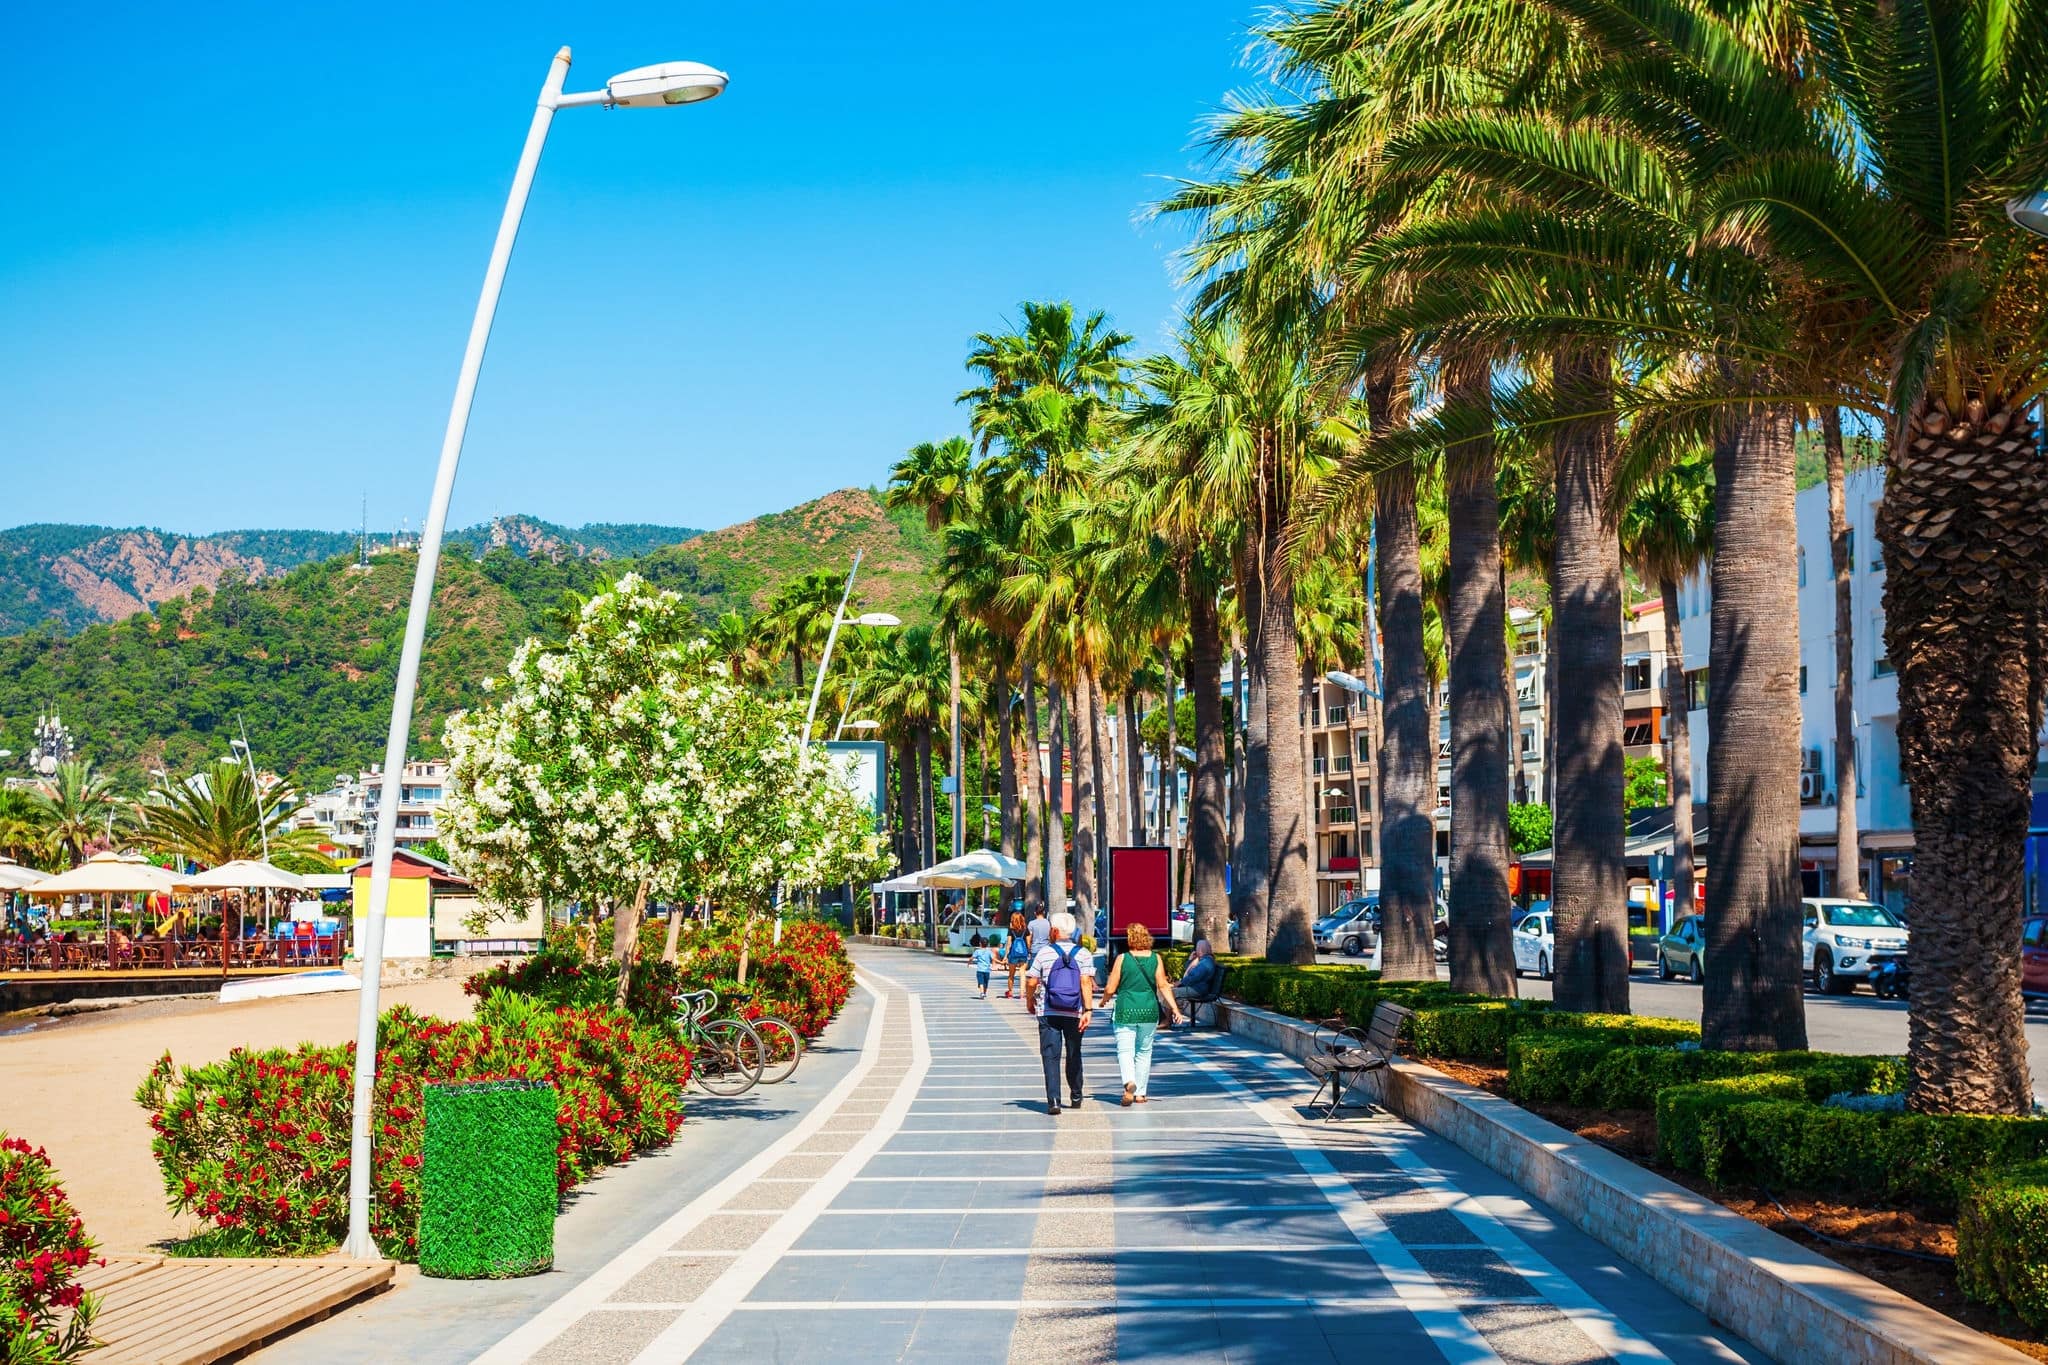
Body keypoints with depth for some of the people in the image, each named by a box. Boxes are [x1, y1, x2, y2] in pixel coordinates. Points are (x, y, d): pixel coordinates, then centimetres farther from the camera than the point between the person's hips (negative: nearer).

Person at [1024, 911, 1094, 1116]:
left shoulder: (1043, 953, -2)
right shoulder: (1083, 954, 0)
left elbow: (1031, 982, -3)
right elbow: (1086, 983, -10)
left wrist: (1029, 1001, 16)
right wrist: (1088, 1010, -12)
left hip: (1048, 1013, -2)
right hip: (1074, 1014, 2)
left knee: (1050, 1056, -2)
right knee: (1074, 1055, 17)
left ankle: (1053, 1100, -15)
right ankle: (1076, 1097, 30)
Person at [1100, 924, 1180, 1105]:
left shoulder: (1122, 959, -5)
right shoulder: (1156, 959, 1)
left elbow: (1110, 989, -3)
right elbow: (1163, 986, -5)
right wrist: (1174, 1008, -3)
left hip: (1126, 1011, -3)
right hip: (1149, 1011, 3)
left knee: (1125, 1050, -3)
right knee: (1144, 1051, 15)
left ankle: (1129, 1083, -29)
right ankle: (1140, 1093, 17)